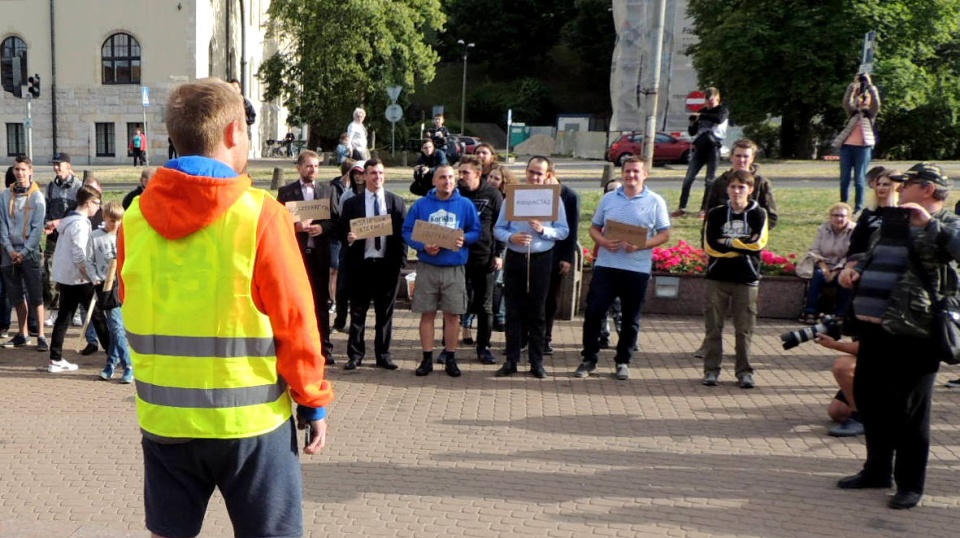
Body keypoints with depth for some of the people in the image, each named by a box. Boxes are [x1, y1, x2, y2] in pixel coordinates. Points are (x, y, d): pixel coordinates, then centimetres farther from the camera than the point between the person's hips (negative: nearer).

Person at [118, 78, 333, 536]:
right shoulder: (259, 214, -13)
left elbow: (131, 308, 10)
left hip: (164, 417, 4)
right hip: (249, 418, -4)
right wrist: (314, 400, -1)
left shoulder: (135, 217, -1)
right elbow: (294, 322, -11)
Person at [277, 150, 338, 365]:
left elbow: (336, 221, 6)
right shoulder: (286, 191, 6)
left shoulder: (327, 190, 11)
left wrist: (322, 228, -12)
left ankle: (325, 347, 10)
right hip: (295, 252, -1)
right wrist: (295, 227, -16)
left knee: (321, 301, 5)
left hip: (320, 252, 1)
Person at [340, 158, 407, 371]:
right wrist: (348, 238, -19)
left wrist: (401, 260, -4)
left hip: (388, 264, 1)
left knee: (385, 312, 8)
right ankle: (355, 355, 14)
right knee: (357, 312, 6)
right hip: (360, 264, -1)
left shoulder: (397, 202, 6)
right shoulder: (351, 203, 4)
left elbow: (403, 232, 4)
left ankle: (383, 355, 17)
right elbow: (342, 232, 4)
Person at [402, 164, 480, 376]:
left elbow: (476, 231, 4)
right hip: (427, 267, 0)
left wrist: (464, 239, -17)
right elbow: (407, 232, 1)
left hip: (455, 268, 0)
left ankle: (450, 359, 16)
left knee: (452, 315, 4)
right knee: (427, 314, 5)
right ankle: (427, 358, 14)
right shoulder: (421, 205, 2)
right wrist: (423, 246, -16)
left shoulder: (466, 205, 2)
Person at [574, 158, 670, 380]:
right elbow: (594, 228, 12)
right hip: (606, 265, 2)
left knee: (631, 318, 8)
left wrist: (640, 246, -17)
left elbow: (664, 235, -1)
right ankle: (589, 358, 13)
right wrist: (603, 242, -10)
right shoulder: (608, 199, 10)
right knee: (593, 312, -1)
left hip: (637, 269, -1)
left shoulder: (655, 202, 1)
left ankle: (623, 361, 21)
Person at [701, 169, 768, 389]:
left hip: (747, 279, -1)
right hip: (717, 277, 1)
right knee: (713, 327, 3)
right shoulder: (716, 214, 6)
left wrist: (727, 242, -7)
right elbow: (710, 245, -6)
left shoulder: (758, 214, 5)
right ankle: (711, 369, 12)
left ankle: (744, 371, 12)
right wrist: (742, 245, -7)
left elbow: (758, 243, -11)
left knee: (744, 329, 3)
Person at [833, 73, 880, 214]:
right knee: (844, 179, 3)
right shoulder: (852, 112, 16)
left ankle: (858, 207, 0)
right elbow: (846, 101, -1)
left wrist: (869, 85, -7)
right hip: (847, 146, 2)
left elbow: (876, 102, -6)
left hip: (863, 148, -2)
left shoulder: (871, 114, 12)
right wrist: (853, 85, -8)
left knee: (859, 179, -3)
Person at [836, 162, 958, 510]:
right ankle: (878, 470, 33)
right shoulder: (891, 222, 18)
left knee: (908, 409, 1)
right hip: (873, 328, 8)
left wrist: (929, 223, -29)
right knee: (869, 398, 16)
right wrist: (852, 269, 12)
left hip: (913, 336, -8)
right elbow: (870, 258, 31)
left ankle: (910, 484, 15)